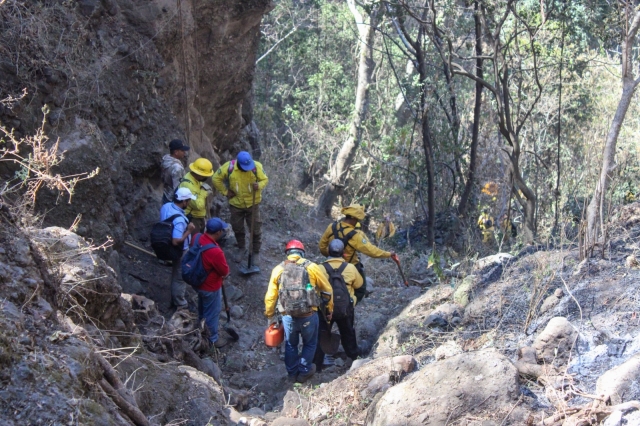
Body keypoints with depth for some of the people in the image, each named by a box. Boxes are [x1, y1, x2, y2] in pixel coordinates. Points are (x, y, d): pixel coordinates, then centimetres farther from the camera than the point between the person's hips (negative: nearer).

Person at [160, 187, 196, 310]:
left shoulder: (166, 206, -10)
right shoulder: (179, 219, -37)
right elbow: (176, 241, -37)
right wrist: (188, 231, -25)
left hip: (169, 248, 9)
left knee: (176, 274, 28)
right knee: (180, 277, 12)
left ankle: (176, 299, 46)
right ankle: (180, 304, 30)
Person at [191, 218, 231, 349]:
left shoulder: (196, 238, -17)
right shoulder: (215, 252, -39)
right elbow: (225, 272, -21)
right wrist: (224, 274, 1)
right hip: (210, 287, -8)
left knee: (203, 308, 32)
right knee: (212, 312, 17)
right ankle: (212, 339, 38)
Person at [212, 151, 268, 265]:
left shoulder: (256, 166, -21)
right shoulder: (229, 167, -20)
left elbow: (265, 179, -8)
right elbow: (216, 178, -7)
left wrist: (259, 185, -29)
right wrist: (225, 192, -8)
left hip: (253, 203, -1)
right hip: (236, 203, 1)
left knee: (256, 229, 7)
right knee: (237, 228, 18)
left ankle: (256, 252, 27)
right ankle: (241, 248, 41)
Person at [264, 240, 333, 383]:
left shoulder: (278, 270, 1)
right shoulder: (311, 267, -3)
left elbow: (270, 297, 4)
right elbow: (327, 290, 2)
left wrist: (270, 316, 19)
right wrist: (329, 310, 16)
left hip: (288, 316, 2)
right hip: (309, 316, -2)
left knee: (290, 345, 24)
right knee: (309, 344, 23)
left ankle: (292, 373, 37)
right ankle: (304, 372, 31)